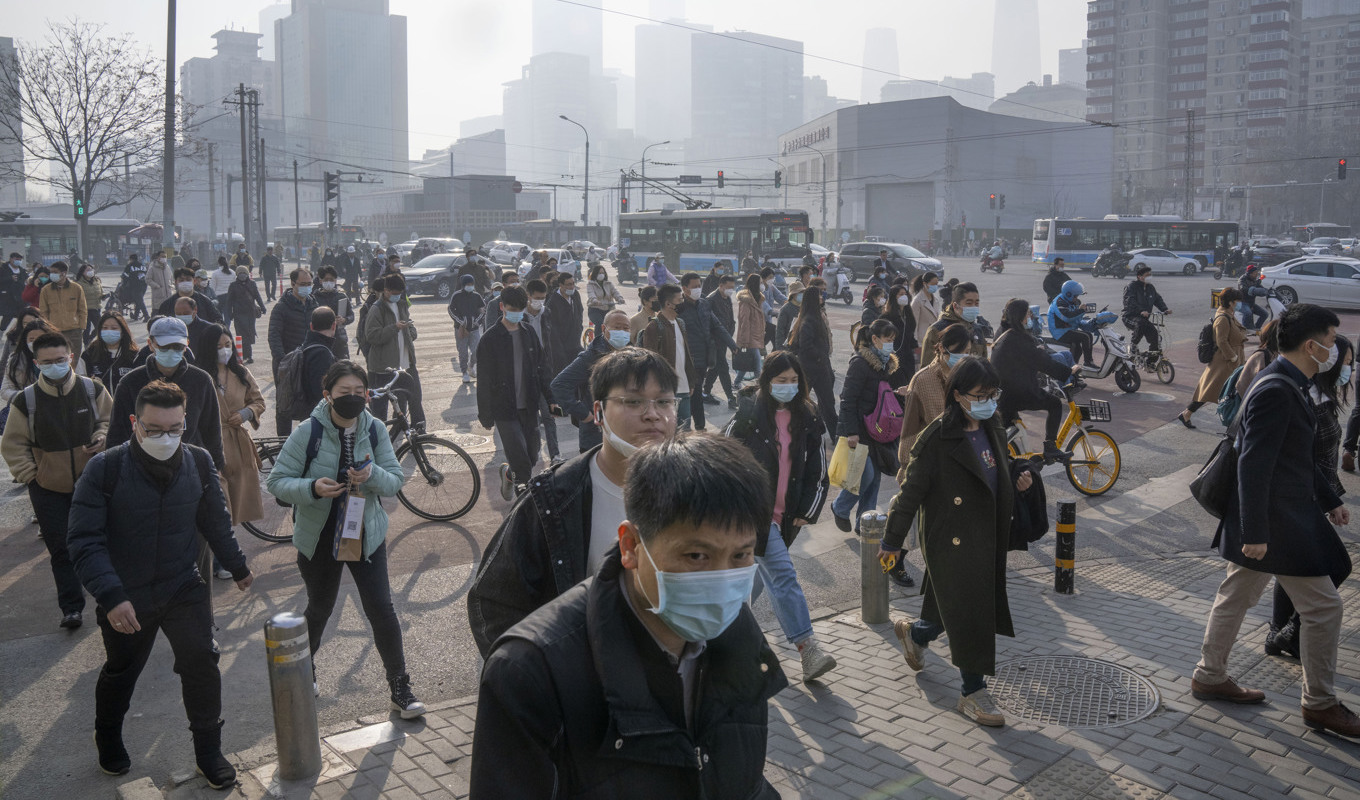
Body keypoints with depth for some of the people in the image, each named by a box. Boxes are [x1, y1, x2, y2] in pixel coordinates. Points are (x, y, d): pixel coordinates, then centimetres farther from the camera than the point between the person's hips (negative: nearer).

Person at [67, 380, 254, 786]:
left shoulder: (198, 462, -7)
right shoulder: (105, 469, -18)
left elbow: (216, 521, 8)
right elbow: (85, 541, -19)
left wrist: (237, 567, 17)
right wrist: (111, 596, -30)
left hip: (184, 586, 2)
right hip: (126, 596, -1)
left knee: (201, 662, -7)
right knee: (120, 672, 18)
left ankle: (208, 751, 12)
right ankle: (108, 738, 47)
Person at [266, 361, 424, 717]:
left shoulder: (374, 429, -7)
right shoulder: (309, 432, -15)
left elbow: (396, 479, -5)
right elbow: (277, 481, -12)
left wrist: (373, 475, -27)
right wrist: (313, 488, -30)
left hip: (366, 533, 1)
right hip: (318, 537, -1)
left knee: (381, 609, -5)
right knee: (320, 608, 18)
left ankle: (400, 688, 7)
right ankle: (304, 666, 49)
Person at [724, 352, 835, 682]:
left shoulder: (806, 420, 6)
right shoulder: (748, 414, -8)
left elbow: (818, 471, 10)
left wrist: (807, 512, 4)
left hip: (786, 515, 6)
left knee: (758, 573, 17)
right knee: (783, 574, -14)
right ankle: (807, 648, -15)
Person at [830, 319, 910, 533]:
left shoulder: (888, 363, 10)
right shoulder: (860, 363, -15)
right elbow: (848, 399, -18)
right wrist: (851, 432, -22)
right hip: (859, 431, -8)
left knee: (875, 477, 9)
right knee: (867, 475, -11)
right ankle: (840, 508, 13)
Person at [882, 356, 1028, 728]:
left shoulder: (993, 433, 7)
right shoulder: (938, 438, -17)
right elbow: (912, 491, -14)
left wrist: (1018, 485, -2)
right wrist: (892, 541, -10)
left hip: (985, 541, 8)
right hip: (950, 543, -8)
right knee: (968, 614, -3)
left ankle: (915, 632, 45)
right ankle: (972, 693, 13)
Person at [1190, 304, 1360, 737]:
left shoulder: (1284, 384, 10)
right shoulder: (1276, 391, -22)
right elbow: (1254, 465, -26)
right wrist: (1256, 532, -25)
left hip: (1267, 519, 10)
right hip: (1277, 522, -10)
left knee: (1237, 596, 18)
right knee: (1323, 606, 1)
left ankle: (1210, 676, 30)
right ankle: (1320, 703, 16)